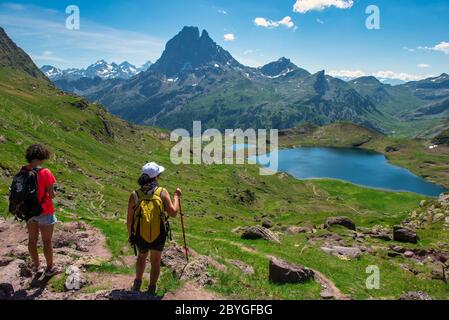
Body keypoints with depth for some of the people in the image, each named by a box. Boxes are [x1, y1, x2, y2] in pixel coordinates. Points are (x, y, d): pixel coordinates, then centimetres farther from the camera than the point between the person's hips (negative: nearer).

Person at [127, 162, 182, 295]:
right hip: (159, 236, -1)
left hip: (140, 236, 1)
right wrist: (176, 196, 1)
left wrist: (130, 235, 9)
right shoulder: (162, 192, -18)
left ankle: (137, 284, 39)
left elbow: (129, 219, -8)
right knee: (155, 262, 23)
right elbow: (173, 213, -15)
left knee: (142, 256, 33)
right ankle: (151, 290, 31)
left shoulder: (134, 195, -14)